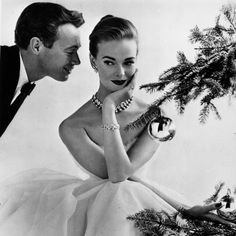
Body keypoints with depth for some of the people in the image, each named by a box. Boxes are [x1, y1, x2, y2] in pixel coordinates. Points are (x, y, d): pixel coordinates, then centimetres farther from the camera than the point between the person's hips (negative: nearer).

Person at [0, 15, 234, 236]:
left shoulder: (154, 118, -4)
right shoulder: (73, 127, -5)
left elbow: (121, 175, -14)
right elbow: (115, 175, -13)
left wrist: (109, 106, -16)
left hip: (141, 209, 1)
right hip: (93, 212, -1)